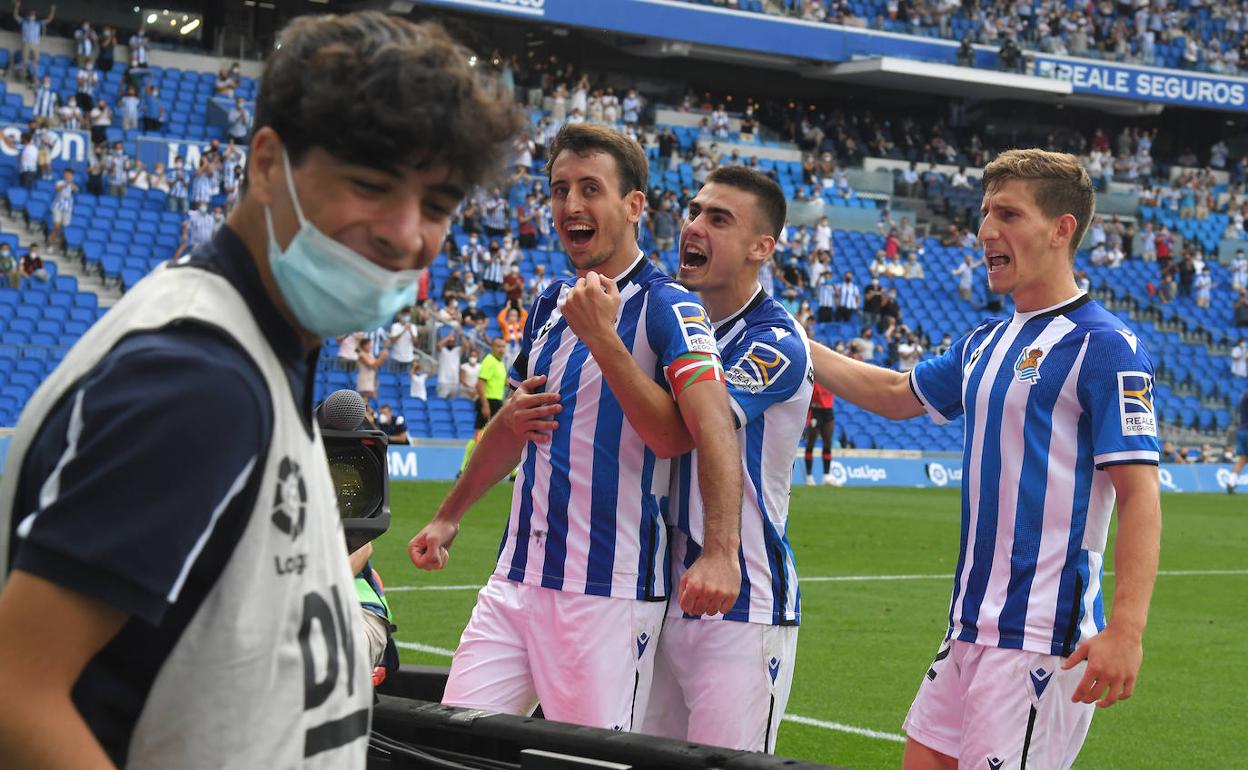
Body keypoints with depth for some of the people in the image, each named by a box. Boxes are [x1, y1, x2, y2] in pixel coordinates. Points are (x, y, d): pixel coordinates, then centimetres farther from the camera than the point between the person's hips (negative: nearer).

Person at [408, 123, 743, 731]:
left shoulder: (665, 307, -9)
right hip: (515, 581, 7)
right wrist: (449, 516, 29)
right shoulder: (550, 305, 14)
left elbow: (712, 426, -24)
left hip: (608, 590, -7)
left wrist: (720, 550, -38)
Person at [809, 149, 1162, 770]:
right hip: (971, 626, 8)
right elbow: (895, 394, 32)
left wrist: (1126, 631, -26)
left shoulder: (1104, 346, -11)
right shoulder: (986, 343, 15)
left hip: (1042, 639, -8)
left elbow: (1139, 494, -16)